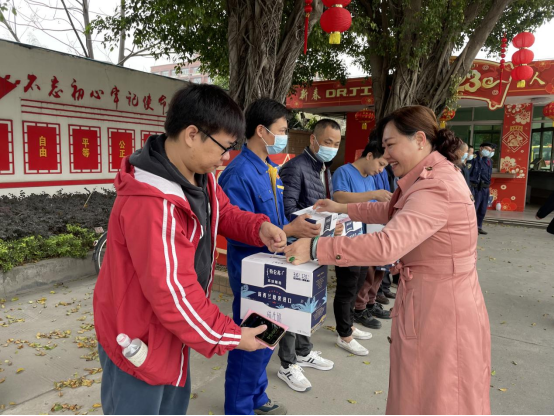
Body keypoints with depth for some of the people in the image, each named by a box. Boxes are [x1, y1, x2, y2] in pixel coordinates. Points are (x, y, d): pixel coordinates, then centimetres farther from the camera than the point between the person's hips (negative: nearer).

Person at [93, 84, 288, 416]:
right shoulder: (150, 203, -35)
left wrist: (260, 227, -10)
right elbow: (171, 292, -31)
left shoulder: (200, 175, -5)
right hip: (138, 338, -9)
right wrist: (228, 336, -20)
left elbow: (223, 212, 12)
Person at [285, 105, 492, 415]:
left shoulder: (437, 188, -26)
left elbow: (388, 245, -36)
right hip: (431, 300, 10)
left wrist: (316, 249, -32)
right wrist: (343, 209, 16)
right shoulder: (437, 174, 8)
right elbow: (394, 212, 20)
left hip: (441, 309, -10)